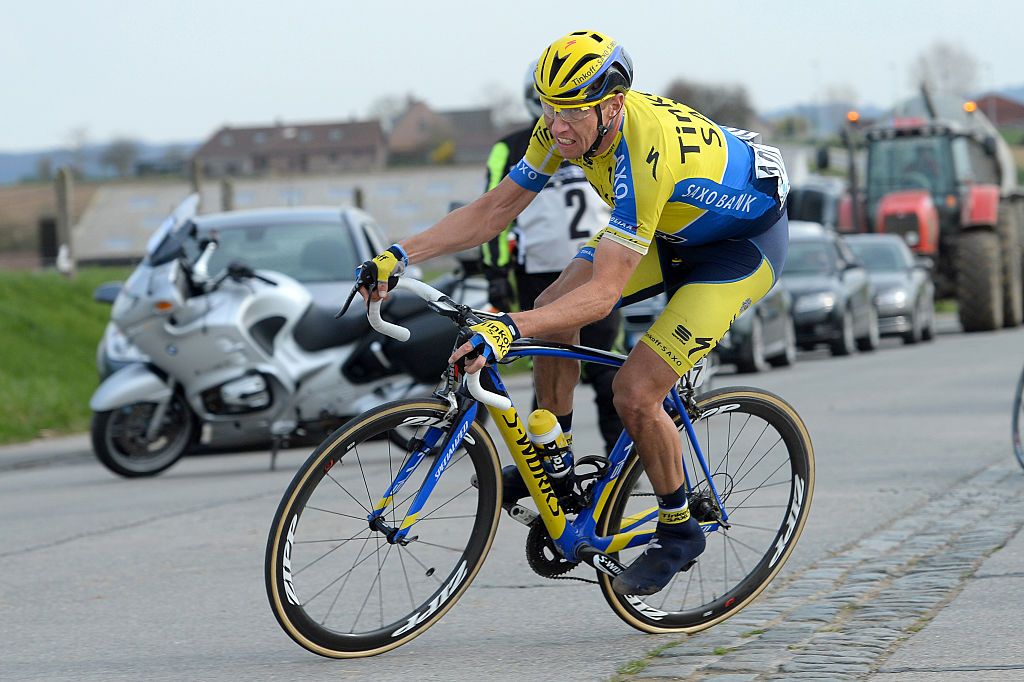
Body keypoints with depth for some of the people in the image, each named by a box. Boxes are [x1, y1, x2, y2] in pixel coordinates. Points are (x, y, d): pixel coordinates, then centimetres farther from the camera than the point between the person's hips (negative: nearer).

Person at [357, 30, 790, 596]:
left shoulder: (645, 154, -40)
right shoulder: (567, 125, -17)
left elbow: (604, 292, -43)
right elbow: (494, 210, -9)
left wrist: (509, 329, -55)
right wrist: (401, 255, -19)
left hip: (746, 239, -8)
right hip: (671, 226, 8)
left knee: (635, 392, -17)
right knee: (553, 309, -9)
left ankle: (678, 532, 5)